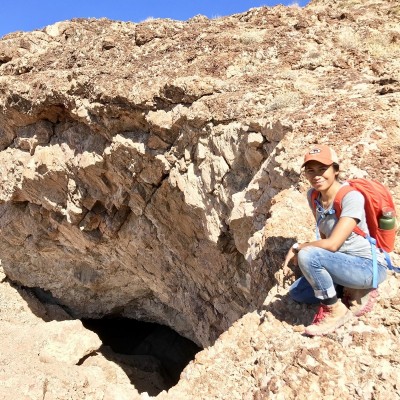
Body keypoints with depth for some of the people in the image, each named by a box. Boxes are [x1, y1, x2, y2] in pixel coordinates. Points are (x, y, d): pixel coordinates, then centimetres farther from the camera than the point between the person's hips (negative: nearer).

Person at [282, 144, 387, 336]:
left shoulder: (352, 197, -24)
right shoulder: (313, 195, -1)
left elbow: (332, 244, -30)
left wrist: (297, 247, -16)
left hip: (368, 266, -8)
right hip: (342, 263, 8)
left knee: (307, 255, -30)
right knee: (296, 292, 7)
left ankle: (335, 311, -8)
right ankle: (354, 291, 11)